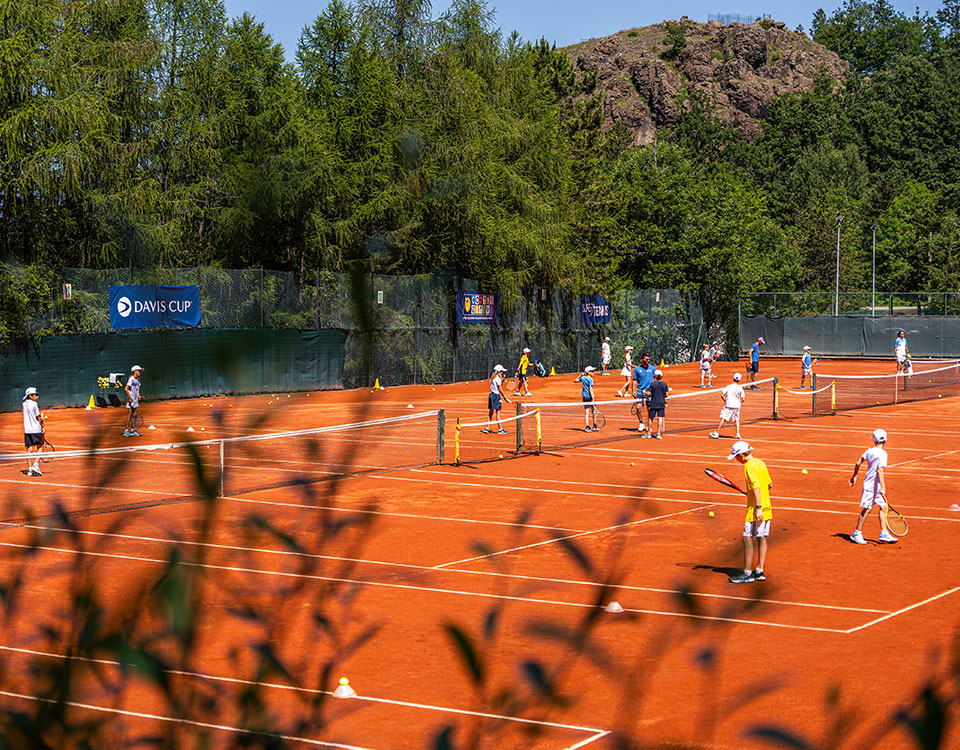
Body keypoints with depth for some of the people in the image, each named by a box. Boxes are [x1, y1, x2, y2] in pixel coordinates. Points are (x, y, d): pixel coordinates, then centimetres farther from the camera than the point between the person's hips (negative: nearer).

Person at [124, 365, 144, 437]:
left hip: (136, 399, 8)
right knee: (130, 414, -6)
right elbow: (126, 389, -20)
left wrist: (138, 395, 9)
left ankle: (133, 429, 16)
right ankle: (127, 431, -1)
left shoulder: (138, 379, 9)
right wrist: (130, 398, -20)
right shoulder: (131, 379, -16)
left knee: (135, 414, 8)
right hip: (131, 399, -8)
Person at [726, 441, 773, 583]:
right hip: (766, 507, 9)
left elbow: (756, 487, -23)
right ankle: (759, 571, 14)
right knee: (761, 538, 11)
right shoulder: (761, 463, 10)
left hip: (755, 510, -9)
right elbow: (769, 484, 17)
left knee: (748, 539, -3)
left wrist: (758, 507, -26)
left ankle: (747, 573, -1)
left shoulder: (749, 466, -15)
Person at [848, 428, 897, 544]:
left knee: (883, 507, 10)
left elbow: (858, 463, 9)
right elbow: (880, 470, -25)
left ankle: (884, 533, 12)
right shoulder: (882, 453, -17)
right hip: (871, 485, -8)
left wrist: (854, 476, 22)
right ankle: (857, 534, 7)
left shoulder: (869, 450, 5)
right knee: (867, 509, -1)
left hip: (875, 487, 8)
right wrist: (883, 487, -26)